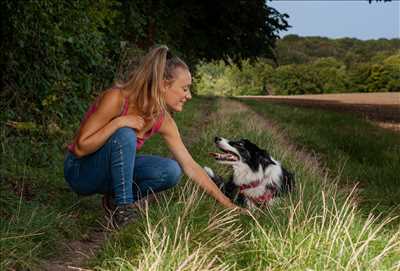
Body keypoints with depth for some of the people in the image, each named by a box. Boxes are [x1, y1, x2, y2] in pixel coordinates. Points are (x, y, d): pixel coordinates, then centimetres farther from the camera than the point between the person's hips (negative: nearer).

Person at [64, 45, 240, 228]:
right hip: (80, 170, -6)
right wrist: (118, 122, -35)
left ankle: (117, 198, 1)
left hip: (112, 170, 6)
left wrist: (228, 204, -6)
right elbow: (81, 148, -25)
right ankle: (122, 210, -23)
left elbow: (190, 166, -6)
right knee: (125, 135, -33)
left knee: (171, 171, -16)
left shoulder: (163, 121, -10)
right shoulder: (116, 98, -27)